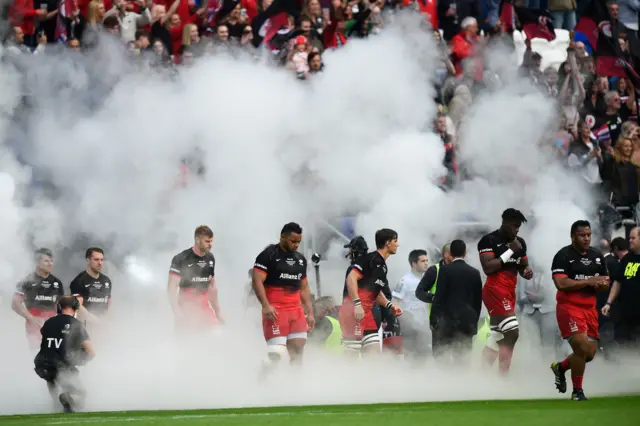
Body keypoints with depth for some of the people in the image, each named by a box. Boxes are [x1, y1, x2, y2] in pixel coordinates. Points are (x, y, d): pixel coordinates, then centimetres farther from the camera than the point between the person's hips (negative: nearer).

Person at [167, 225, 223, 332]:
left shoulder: (210, 258, 10)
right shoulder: (181, 259, -10)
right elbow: (171, 288, -13)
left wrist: (218, 312, 18)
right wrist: (177, 313, -22)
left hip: (205, 308, 5)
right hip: (186, 309, -5)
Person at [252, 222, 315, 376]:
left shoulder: (300, 259, 18)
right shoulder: (268, 255, -4)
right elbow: (257, 281, -12)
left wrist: (310, 313, 17)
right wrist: (266, 306, -23)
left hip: (296, 310, 7)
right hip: (275, 310, -7)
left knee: (297, 349, 0)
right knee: (277, 352, -14)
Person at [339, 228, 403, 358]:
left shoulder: (382, 265, 19)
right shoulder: (370, 259, -10)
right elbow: (351, 278, -20)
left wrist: (390, 306, 18)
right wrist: (357, 304, -26)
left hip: (366, 313, 10)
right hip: (353, 312, -10)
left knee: (374, 354, 6)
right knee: (352, 356, -10)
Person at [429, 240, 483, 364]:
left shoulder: (446, 270, -5)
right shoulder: (475, 273, 7)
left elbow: (439, 296, -8)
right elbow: (478, 301, 10)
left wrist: (433, 320, -4)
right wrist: (474, 321, 17)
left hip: (447, 321, -4)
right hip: (467, 321, 4)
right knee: (463, 358, 3)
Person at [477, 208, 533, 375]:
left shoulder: (520, 243, 15)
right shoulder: (489, 240, -8)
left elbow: (523, 266, 25)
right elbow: (488, 268, -18)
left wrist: (527, 271, 1)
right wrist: (510, 251, -16)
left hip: (510, 292, 9)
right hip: (495, 290, -9)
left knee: (496, 338, 10)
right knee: (512, 333, -19)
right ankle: (503, 379, -20)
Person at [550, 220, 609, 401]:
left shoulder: (598, 256, 10)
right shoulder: (563, 256, -9)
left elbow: (605, 284, 17)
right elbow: (561, 284, -19)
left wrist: (601, 284, -9)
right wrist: (589, 281, -21)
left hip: (590, 309, 7)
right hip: (569, 307, -7)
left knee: (590, 353, 6)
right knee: (581, 347, -19)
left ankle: (560, 367, 35)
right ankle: (577, 391, -3)